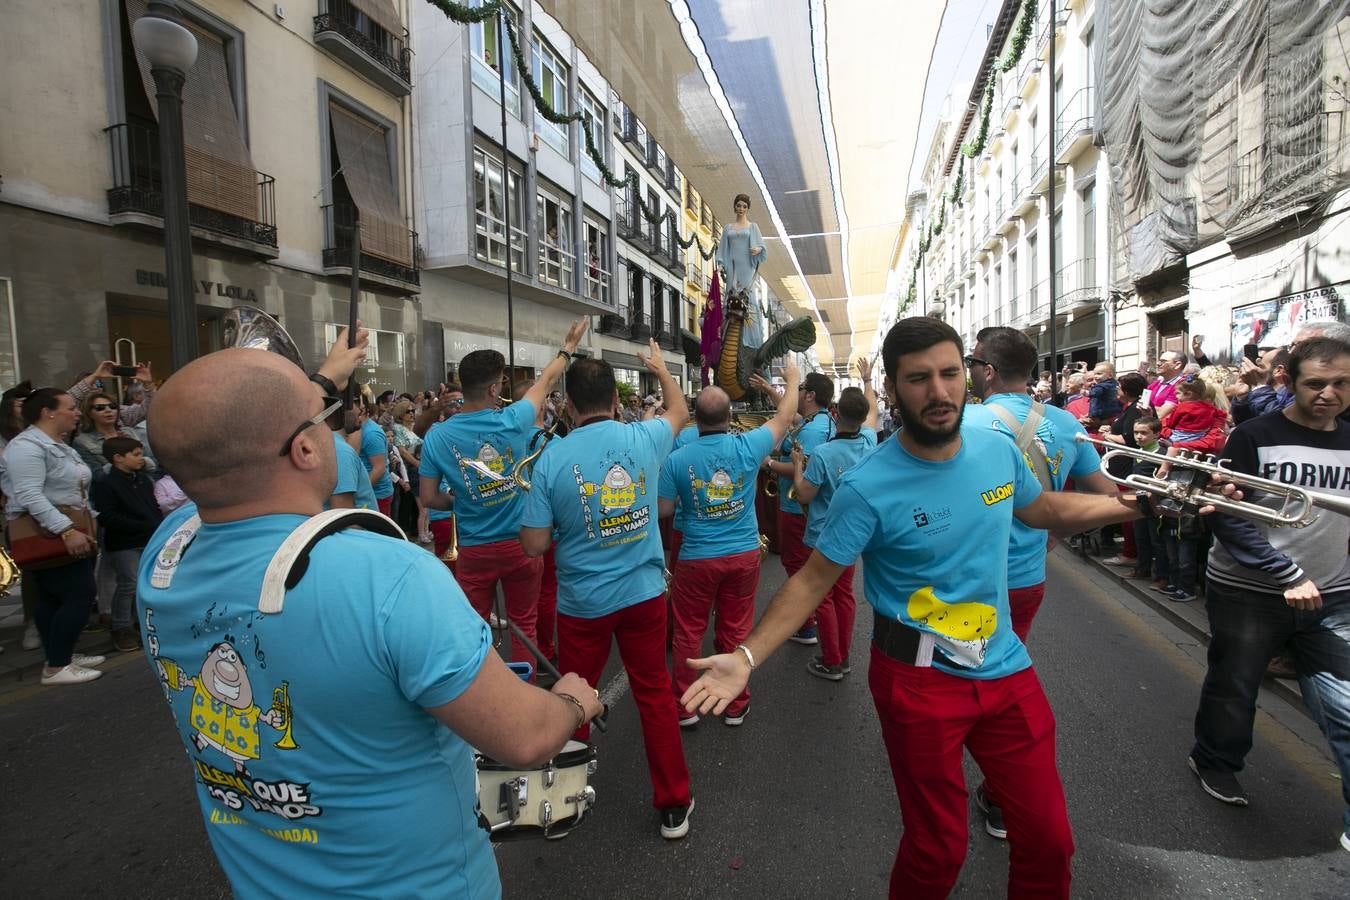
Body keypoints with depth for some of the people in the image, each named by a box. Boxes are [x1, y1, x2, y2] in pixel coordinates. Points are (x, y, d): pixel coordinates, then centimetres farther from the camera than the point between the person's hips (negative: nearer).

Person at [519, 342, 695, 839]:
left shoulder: (552, 457, -15)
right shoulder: (644, 438, -8)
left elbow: (534, 544, -12)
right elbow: (679, 412, 16)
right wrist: (662, 369, 32)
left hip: (583, 602, -1)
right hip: (644, 593, 2)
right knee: (655, 694, 13)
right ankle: (674, 804, 23)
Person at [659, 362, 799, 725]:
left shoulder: (677, 459, -13)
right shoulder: (747, 447, -11)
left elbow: (663, 511, -5)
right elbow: (785, 417, 6)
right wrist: (792, 380, 22)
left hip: (696, 558, -1)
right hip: (744, 554, 2)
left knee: (688, 633, 13)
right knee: (736, 631, 14)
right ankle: (735, 705, 27)